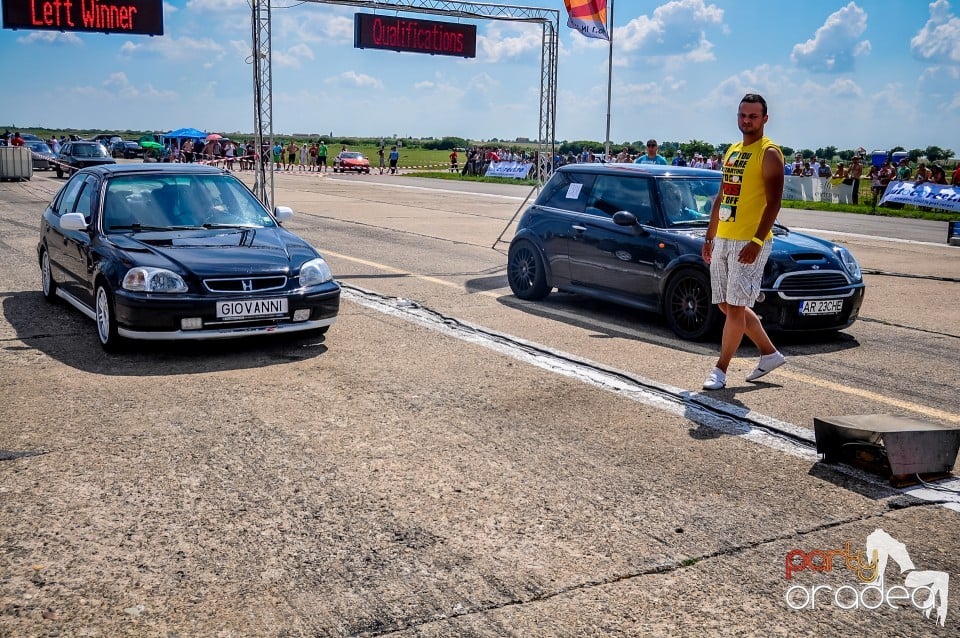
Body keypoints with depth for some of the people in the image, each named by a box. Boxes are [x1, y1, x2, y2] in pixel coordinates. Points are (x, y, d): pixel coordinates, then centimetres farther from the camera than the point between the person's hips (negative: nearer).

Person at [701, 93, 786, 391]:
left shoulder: (769, 153, -8)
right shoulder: (731, 152, 16)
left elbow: (773, 202, -15)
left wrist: (756, 242, -24)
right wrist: (709, 238, 17)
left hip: (749, 242, -9)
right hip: (722, 240, 9)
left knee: (735, 306, -5)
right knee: (727, 305, 12)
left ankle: (721, 368, 4)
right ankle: (770, 353, 26)